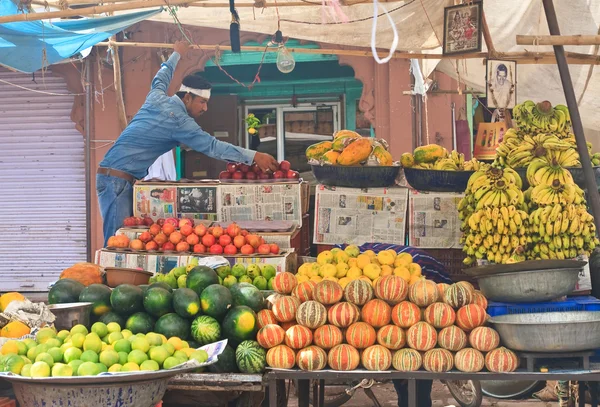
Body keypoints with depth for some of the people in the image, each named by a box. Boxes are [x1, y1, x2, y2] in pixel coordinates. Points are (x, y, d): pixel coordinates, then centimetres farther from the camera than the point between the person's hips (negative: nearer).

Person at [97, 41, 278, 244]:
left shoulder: (157, 98, 10)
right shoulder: (178, 120, -13)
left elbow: (160, 79, 34)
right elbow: (212, 146, -16)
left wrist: (176, 55, 51)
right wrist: (254, 156, -17)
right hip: (118, 179, -10)